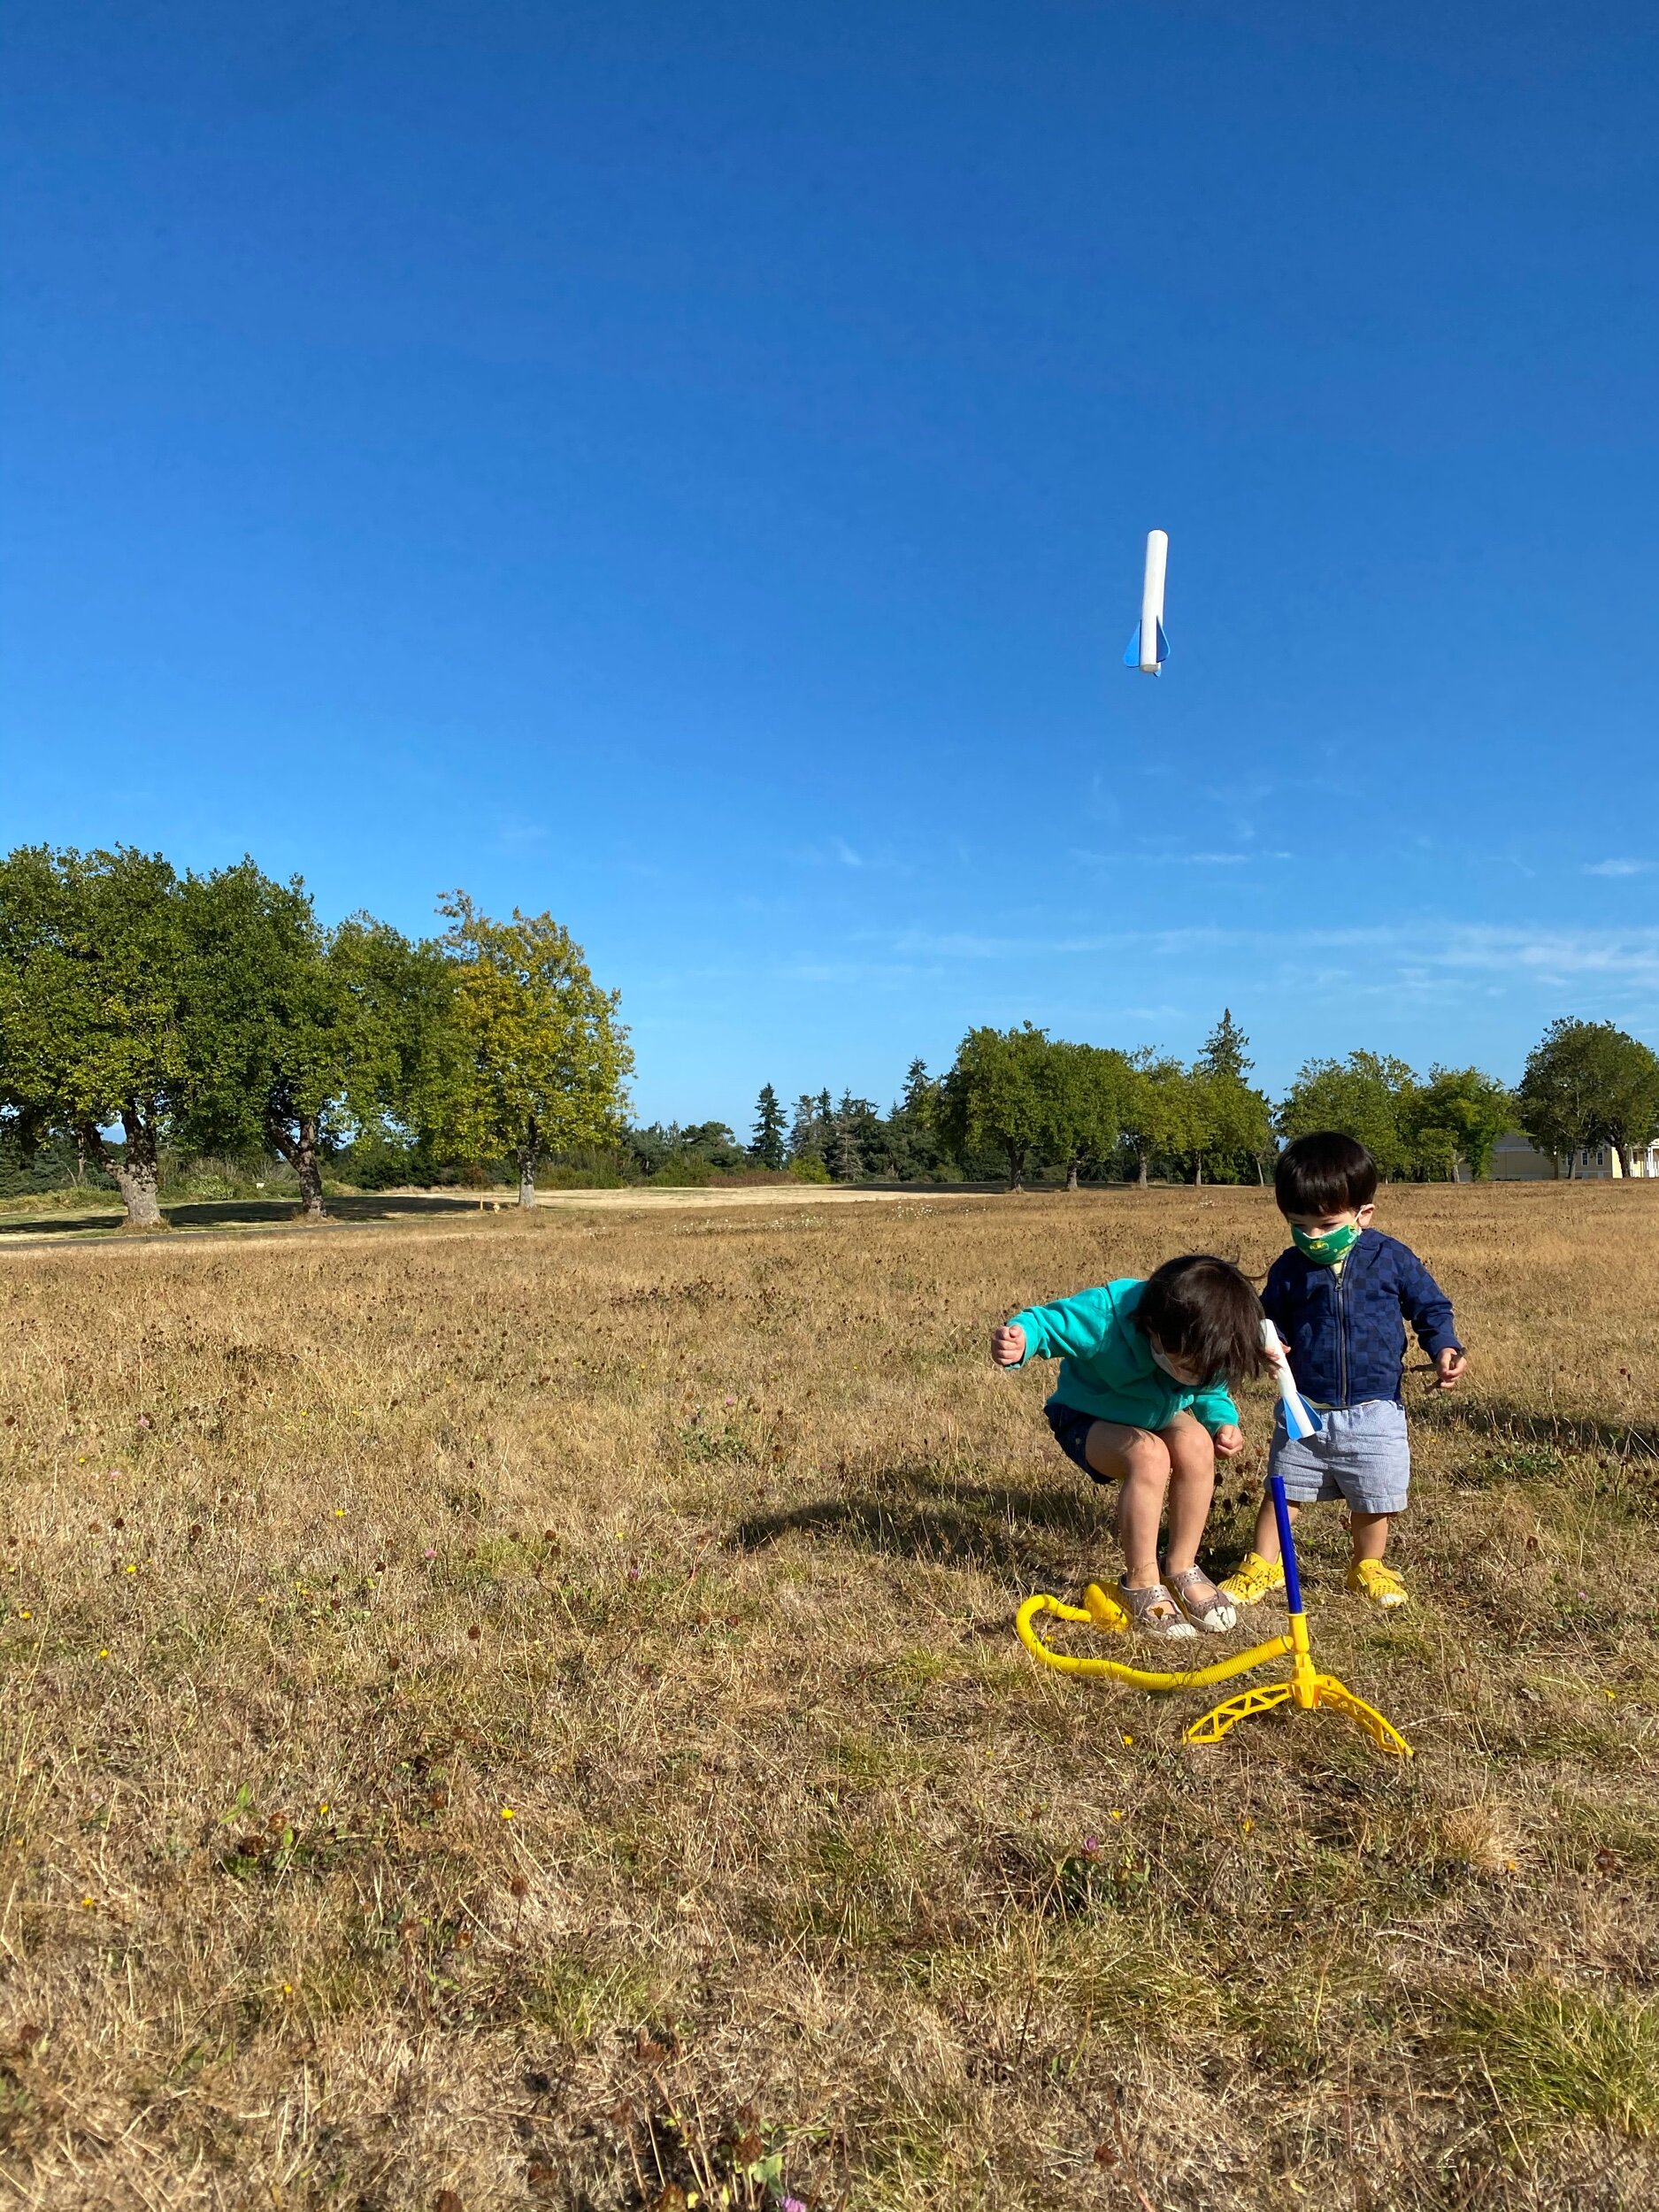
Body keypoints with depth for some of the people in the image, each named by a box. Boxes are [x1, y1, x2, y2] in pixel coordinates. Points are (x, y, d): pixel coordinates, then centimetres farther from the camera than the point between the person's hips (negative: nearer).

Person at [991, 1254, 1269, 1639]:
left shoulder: (1203, 1347, -19)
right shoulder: (1105, 1315, -37)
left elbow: (1211, 1392, 1)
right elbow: (1046, 1322, -28)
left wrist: (1223, 1421, -21)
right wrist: (1020, 1340, -52)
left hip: (1156, 1416, 5)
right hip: (1088, 1419, -5)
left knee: (1196, 1444, -27)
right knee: (1149, 1455, -34)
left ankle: (1181, 1568, -6)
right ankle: (1141, 1584, -15)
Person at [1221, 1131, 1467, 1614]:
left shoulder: (1392, 1258, -6)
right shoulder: (1289, 1269, -2)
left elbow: (1430, 1306, 4)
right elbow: (1271, 1317, 11)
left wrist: (1444, 1349, -12)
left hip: (1374, 1411, -1)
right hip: (1305, 1409, 1)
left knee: (1372, 1500, 11)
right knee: (1282, 1491, 7)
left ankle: (1369, 1567, 35)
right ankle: (1262, 1565, 24)